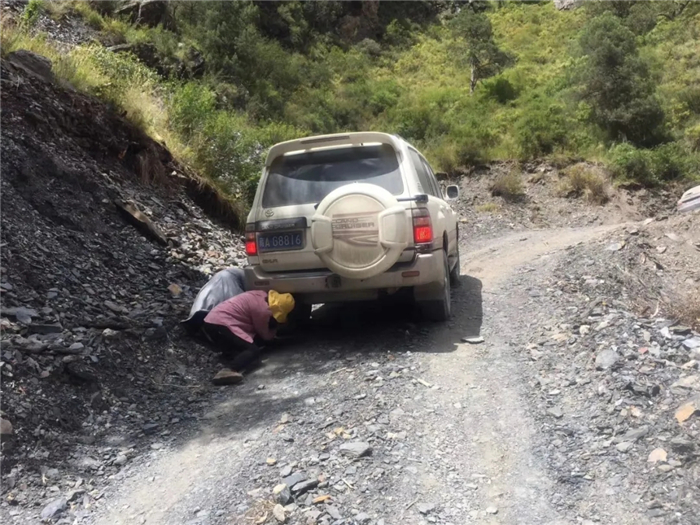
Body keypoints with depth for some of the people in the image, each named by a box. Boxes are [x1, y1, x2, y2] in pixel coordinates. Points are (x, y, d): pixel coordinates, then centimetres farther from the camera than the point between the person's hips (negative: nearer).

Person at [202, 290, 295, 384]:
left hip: (210, 321, 10)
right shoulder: (263, 309, -11)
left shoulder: (262, 296, 14)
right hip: (220, 325, -10)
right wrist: (275, 329, 26)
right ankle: (230, 372, -37)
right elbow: (265, 335, 7)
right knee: (253, 351, -16)